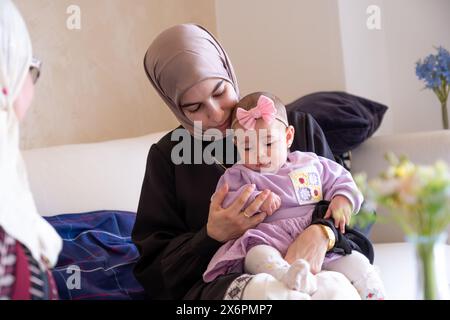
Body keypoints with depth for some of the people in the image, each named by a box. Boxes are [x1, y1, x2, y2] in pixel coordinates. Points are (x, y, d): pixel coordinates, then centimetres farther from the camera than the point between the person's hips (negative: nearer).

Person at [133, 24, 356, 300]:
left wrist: (321, 233, -19)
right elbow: (153, 265, 7)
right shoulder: (168, 157, 7)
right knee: (260, 289, -38)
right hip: (217, 283, -1)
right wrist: (213, 236, -13)